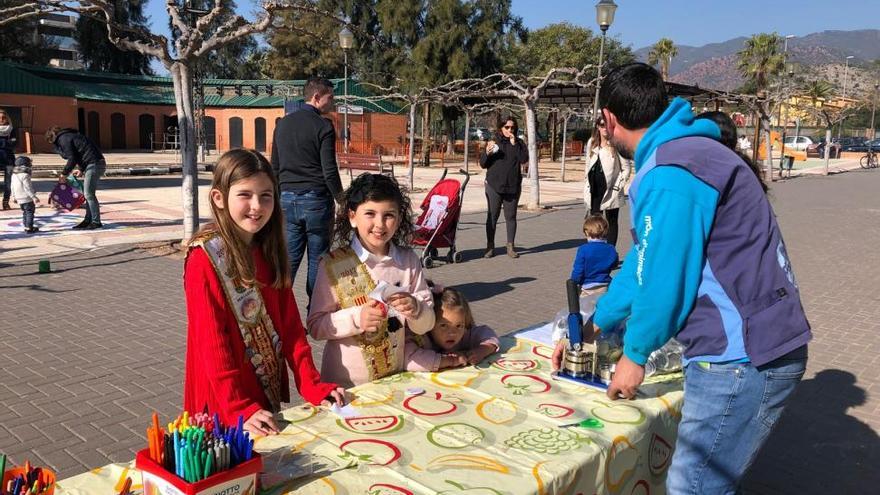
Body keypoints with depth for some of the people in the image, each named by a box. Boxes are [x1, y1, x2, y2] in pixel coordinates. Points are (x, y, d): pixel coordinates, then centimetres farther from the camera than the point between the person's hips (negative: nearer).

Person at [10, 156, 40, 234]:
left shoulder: (14, 175, 9)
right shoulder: (25, 175, -19)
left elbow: (13, 186, 16)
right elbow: (27, 188, -22)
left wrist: (14, 196, 24)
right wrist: (34, 197, -22)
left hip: (19, 198, 9)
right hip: (27, 198, -9)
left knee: (25, 212, 19)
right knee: (30, 212, -3)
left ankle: (26, 227, 24)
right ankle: (29, 228, -5)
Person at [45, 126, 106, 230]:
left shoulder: (64, 139, -5)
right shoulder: (69, 136, 25)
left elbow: (72, 158, -12)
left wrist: (64, 174, -2)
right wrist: (81, 169, 17)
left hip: (94, 164, -10)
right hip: (97, 163, 10)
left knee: (89, 194, -8)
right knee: (88, 194, 12)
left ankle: (96, 222, -6)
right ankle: (88, 220, 16)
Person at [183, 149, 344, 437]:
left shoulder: (269, 253, 4)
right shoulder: (205, 259, -16)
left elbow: (290, 325, 1)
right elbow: (211, 342, -20)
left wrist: (313, 386, -5)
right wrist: (239, 410, -25)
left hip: (269, 394, 6)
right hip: (224, 405, -6)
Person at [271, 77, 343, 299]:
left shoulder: (283, 124, 12)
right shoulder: (323, 126, -8)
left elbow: (275, 167, 15)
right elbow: (330, 171, -12)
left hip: (288, 199, 5)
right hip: (315, 200, -5)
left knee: (288, 258, 8)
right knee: (317, 260, 3)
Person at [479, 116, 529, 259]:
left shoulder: (519, 143, 7)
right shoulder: (493, 142, 5)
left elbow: (524, 159, -9)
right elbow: (482, 164, 4)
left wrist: (514, 144, -15)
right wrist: (487, 152, -15)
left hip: (513, 186, 1)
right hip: (494, 186, -1)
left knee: (511, 216, 6)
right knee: (492, 216, 2)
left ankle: (510, 247, 14)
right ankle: (490, 247, 9)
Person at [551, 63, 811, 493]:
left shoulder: (668, 173, -20)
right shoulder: (683, 152, 15)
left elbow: (664, 276, -19)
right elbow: (645, 260, 18)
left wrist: (635, 354, -2)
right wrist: (592, 328, 20)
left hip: (742, 357, -10)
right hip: (749, 346, 10)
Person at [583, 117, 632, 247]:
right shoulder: (591, 143, 8)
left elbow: (627, 168, -7)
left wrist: (617, 186, -10)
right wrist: (587, 186, 11)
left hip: (610, 192, -5)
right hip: (594, 190, 5)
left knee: (611, 222, 6)